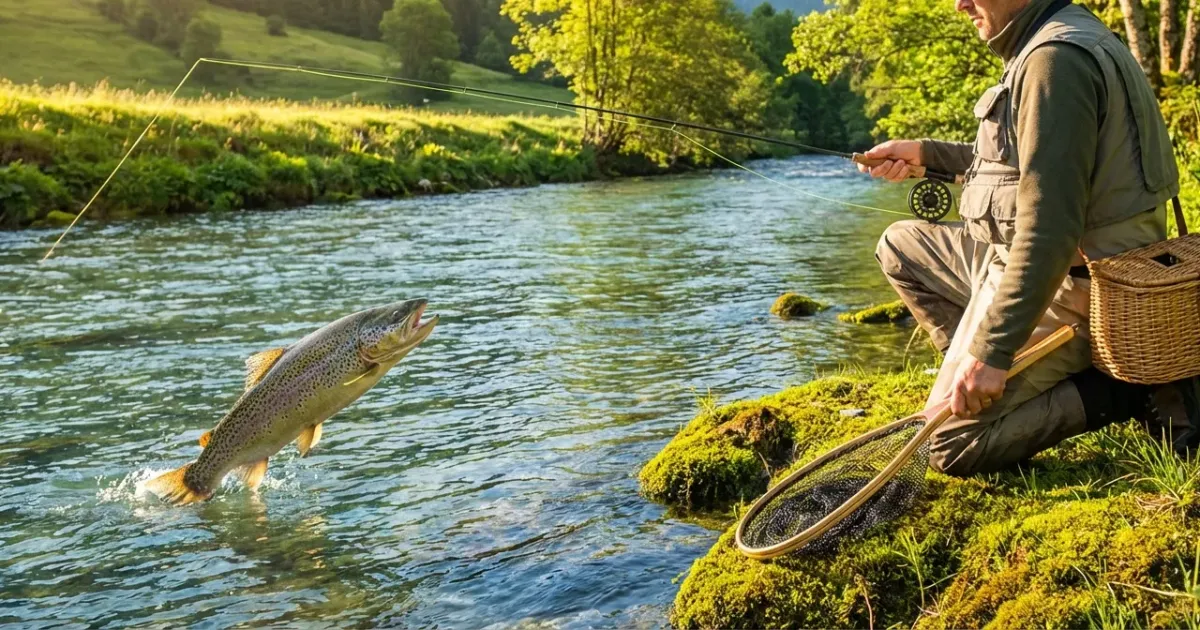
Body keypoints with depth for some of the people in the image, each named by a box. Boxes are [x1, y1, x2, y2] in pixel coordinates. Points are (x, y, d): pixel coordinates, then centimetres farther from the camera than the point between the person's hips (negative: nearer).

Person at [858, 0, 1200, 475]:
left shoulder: (1056, 59, -23)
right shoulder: (1070, 39, 10)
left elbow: (1050, 228, -29)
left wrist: (991, 351, -27)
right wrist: (925, 153, 19)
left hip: (1063, 289, -10)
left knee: (952, 448, -6)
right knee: (900, 246, 19)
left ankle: (1129, 390, -4)